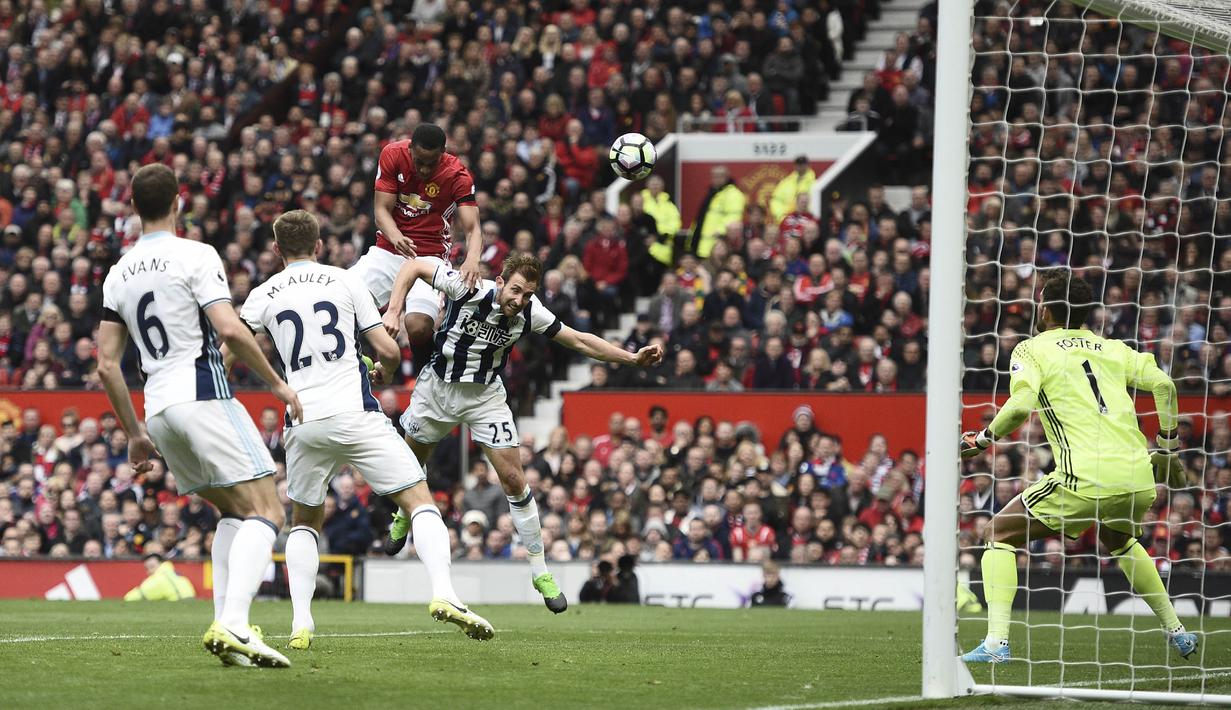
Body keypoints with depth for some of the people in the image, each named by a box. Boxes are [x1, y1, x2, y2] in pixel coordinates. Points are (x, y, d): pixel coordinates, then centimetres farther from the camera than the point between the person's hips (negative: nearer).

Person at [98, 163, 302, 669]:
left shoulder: (119, 274, 14)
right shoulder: (195, 256, -5)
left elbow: (107, 365, 14)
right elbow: (230, 329, -16)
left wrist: (134, 433, 22)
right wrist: (276, 383, -4)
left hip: (157, 408, 7)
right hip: (203, 394, -7)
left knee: (234, 512, 20)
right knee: (266, 512, -9)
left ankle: (225, 626, 6)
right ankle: (233, 625, -27)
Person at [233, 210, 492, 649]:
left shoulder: (263, 295, 11)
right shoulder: (344, 282, 7)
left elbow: (226, 350, 1)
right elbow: (389, 352, 5)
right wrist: (382, 372, 26)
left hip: (303, 423, 2)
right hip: (355, 413, -2)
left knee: (304, 522, 21)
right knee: (420, 500, 2)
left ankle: (301, 622, 4)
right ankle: (443, 594, -19)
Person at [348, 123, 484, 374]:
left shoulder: (457, 175, -15)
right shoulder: (392, 155, -8)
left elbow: (472, 228, -20)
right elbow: (382, 210, -8)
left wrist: (471, 260, -43)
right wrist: (396, 238, -30)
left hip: (430, 257, -3)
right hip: (389, 250, 3)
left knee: (418, 326, -26)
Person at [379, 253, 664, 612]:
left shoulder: (530, 314, -18)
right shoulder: (468, 288, -27)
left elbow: (580, 340, -7)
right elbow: (413, 267, -18)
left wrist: (632, 358, -15)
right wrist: (393, 311, -29)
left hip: (485, 395, 0)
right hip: (438, 386, 0)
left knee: (514, 480, -9)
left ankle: (540, 572, -1)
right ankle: (403, 518, 52)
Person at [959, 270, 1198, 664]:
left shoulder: (1032, 350, 6)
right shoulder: (1113, 348, 19)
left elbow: (1021, 405, -11)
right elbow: (1163, 384, 8)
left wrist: (983, 439, 4)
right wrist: (1168, 446, 18)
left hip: (1085, 479, -5)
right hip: (1139, 478, 6)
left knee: (999, 537, 9)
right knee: (1120, 540, 38)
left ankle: (996, 641, -7)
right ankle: (1177, 631, 33)